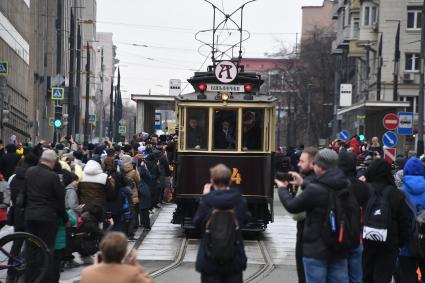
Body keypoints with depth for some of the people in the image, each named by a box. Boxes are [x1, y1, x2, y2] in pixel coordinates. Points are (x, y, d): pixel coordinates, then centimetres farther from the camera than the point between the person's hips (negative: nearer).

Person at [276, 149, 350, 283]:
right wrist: (303, 184, 22)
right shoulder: (345, 186, 0)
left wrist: (282, 188, 10)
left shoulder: (315, 190, -21)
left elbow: (291, 206, -8)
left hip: (316, 249, -6)